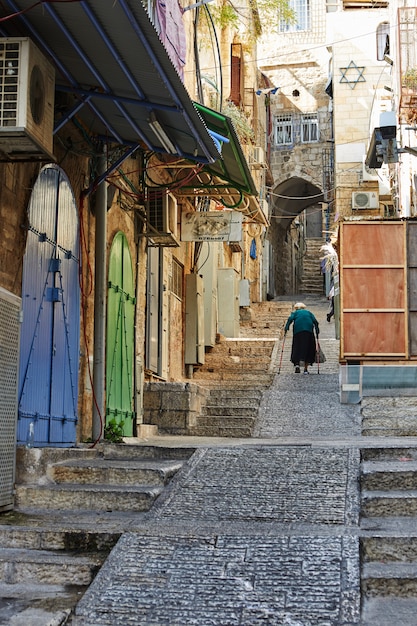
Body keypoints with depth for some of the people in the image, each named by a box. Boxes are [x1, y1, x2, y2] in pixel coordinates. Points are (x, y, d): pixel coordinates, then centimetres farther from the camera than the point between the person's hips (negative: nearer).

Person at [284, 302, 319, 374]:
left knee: (297, 347, 7)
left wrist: (286, 327, -4)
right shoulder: (308, 312, 27)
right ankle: (306, 369, 4)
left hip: (298, 330, -1)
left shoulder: (295, 312, 23)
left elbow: (290, 319, 2)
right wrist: (317, 330, 8)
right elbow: (315, 321, 11)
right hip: (309, 330, 1)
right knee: (308, 348, 7)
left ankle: (297, 364, -14)